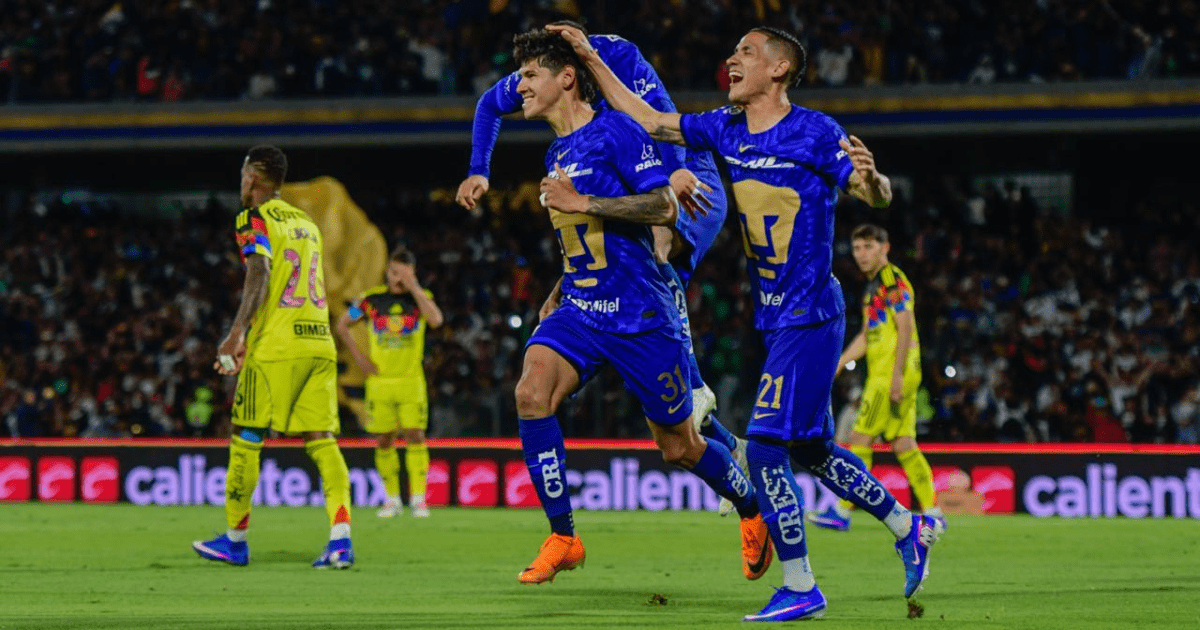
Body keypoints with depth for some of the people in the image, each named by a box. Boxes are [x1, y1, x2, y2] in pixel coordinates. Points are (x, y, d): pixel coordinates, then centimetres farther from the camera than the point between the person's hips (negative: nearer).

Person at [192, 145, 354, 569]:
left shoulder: (255, 221, -2)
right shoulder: (306, 223, 20)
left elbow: (260, 274, -18)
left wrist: (237, 332, -26)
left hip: (276, 345, -6)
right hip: (319, 343, 6)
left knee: (245, 438, 5)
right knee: (321, 440, 0)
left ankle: (236, 539, 14)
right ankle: (340, 539, -17)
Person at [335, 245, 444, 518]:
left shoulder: (420, 297, 1)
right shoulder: (371, 299, 2)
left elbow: (435, 320, -21)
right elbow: (342, 324, 14)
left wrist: (413, 287, -19)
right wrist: (359, 356, 6)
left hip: (411, 380, -1)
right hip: (379, 380, 1)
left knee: (415, 435, -10)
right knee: (384, 440, 2)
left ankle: (418, 498, -5)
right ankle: (392, 498, 11)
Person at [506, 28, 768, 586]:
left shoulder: (615, 133, -11)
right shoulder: (556, 155, 14)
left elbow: (665, 207, -21)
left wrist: (581, 203, -22)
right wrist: (557, 297, 20)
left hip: (638, 314, -7)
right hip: (578, 308, 7)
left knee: (679, 446, 3)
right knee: (531, 392, -21)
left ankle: (753, 513, 32)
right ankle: (562, 537, -16)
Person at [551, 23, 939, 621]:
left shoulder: (814, 132, -12)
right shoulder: (725, 129, 7)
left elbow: (878, 197, -11)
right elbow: (646, 120, 13)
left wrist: (870, 176, -34)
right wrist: (591, 59, 10)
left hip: (809, 315, -8)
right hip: (778, 318, 8)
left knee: (765, 447, -11)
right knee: (811, 449, 14)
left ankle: (799, 588, -3)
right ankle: (908, 527, 32)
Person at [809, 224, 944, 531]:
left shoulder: (894, 281, -10)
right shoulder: (874, 286, 21)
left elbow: (905, 328, -16)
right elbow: (867, 336, 27)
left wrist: (897, 376, -21)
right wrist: (838, 363, 21)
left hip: (894, 375, -10)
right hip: (881, 375, 10)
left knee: (861, 439, -8)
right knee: (903, 444, 6)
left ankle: (842, 512, -6)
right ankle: (932, 512, 6)